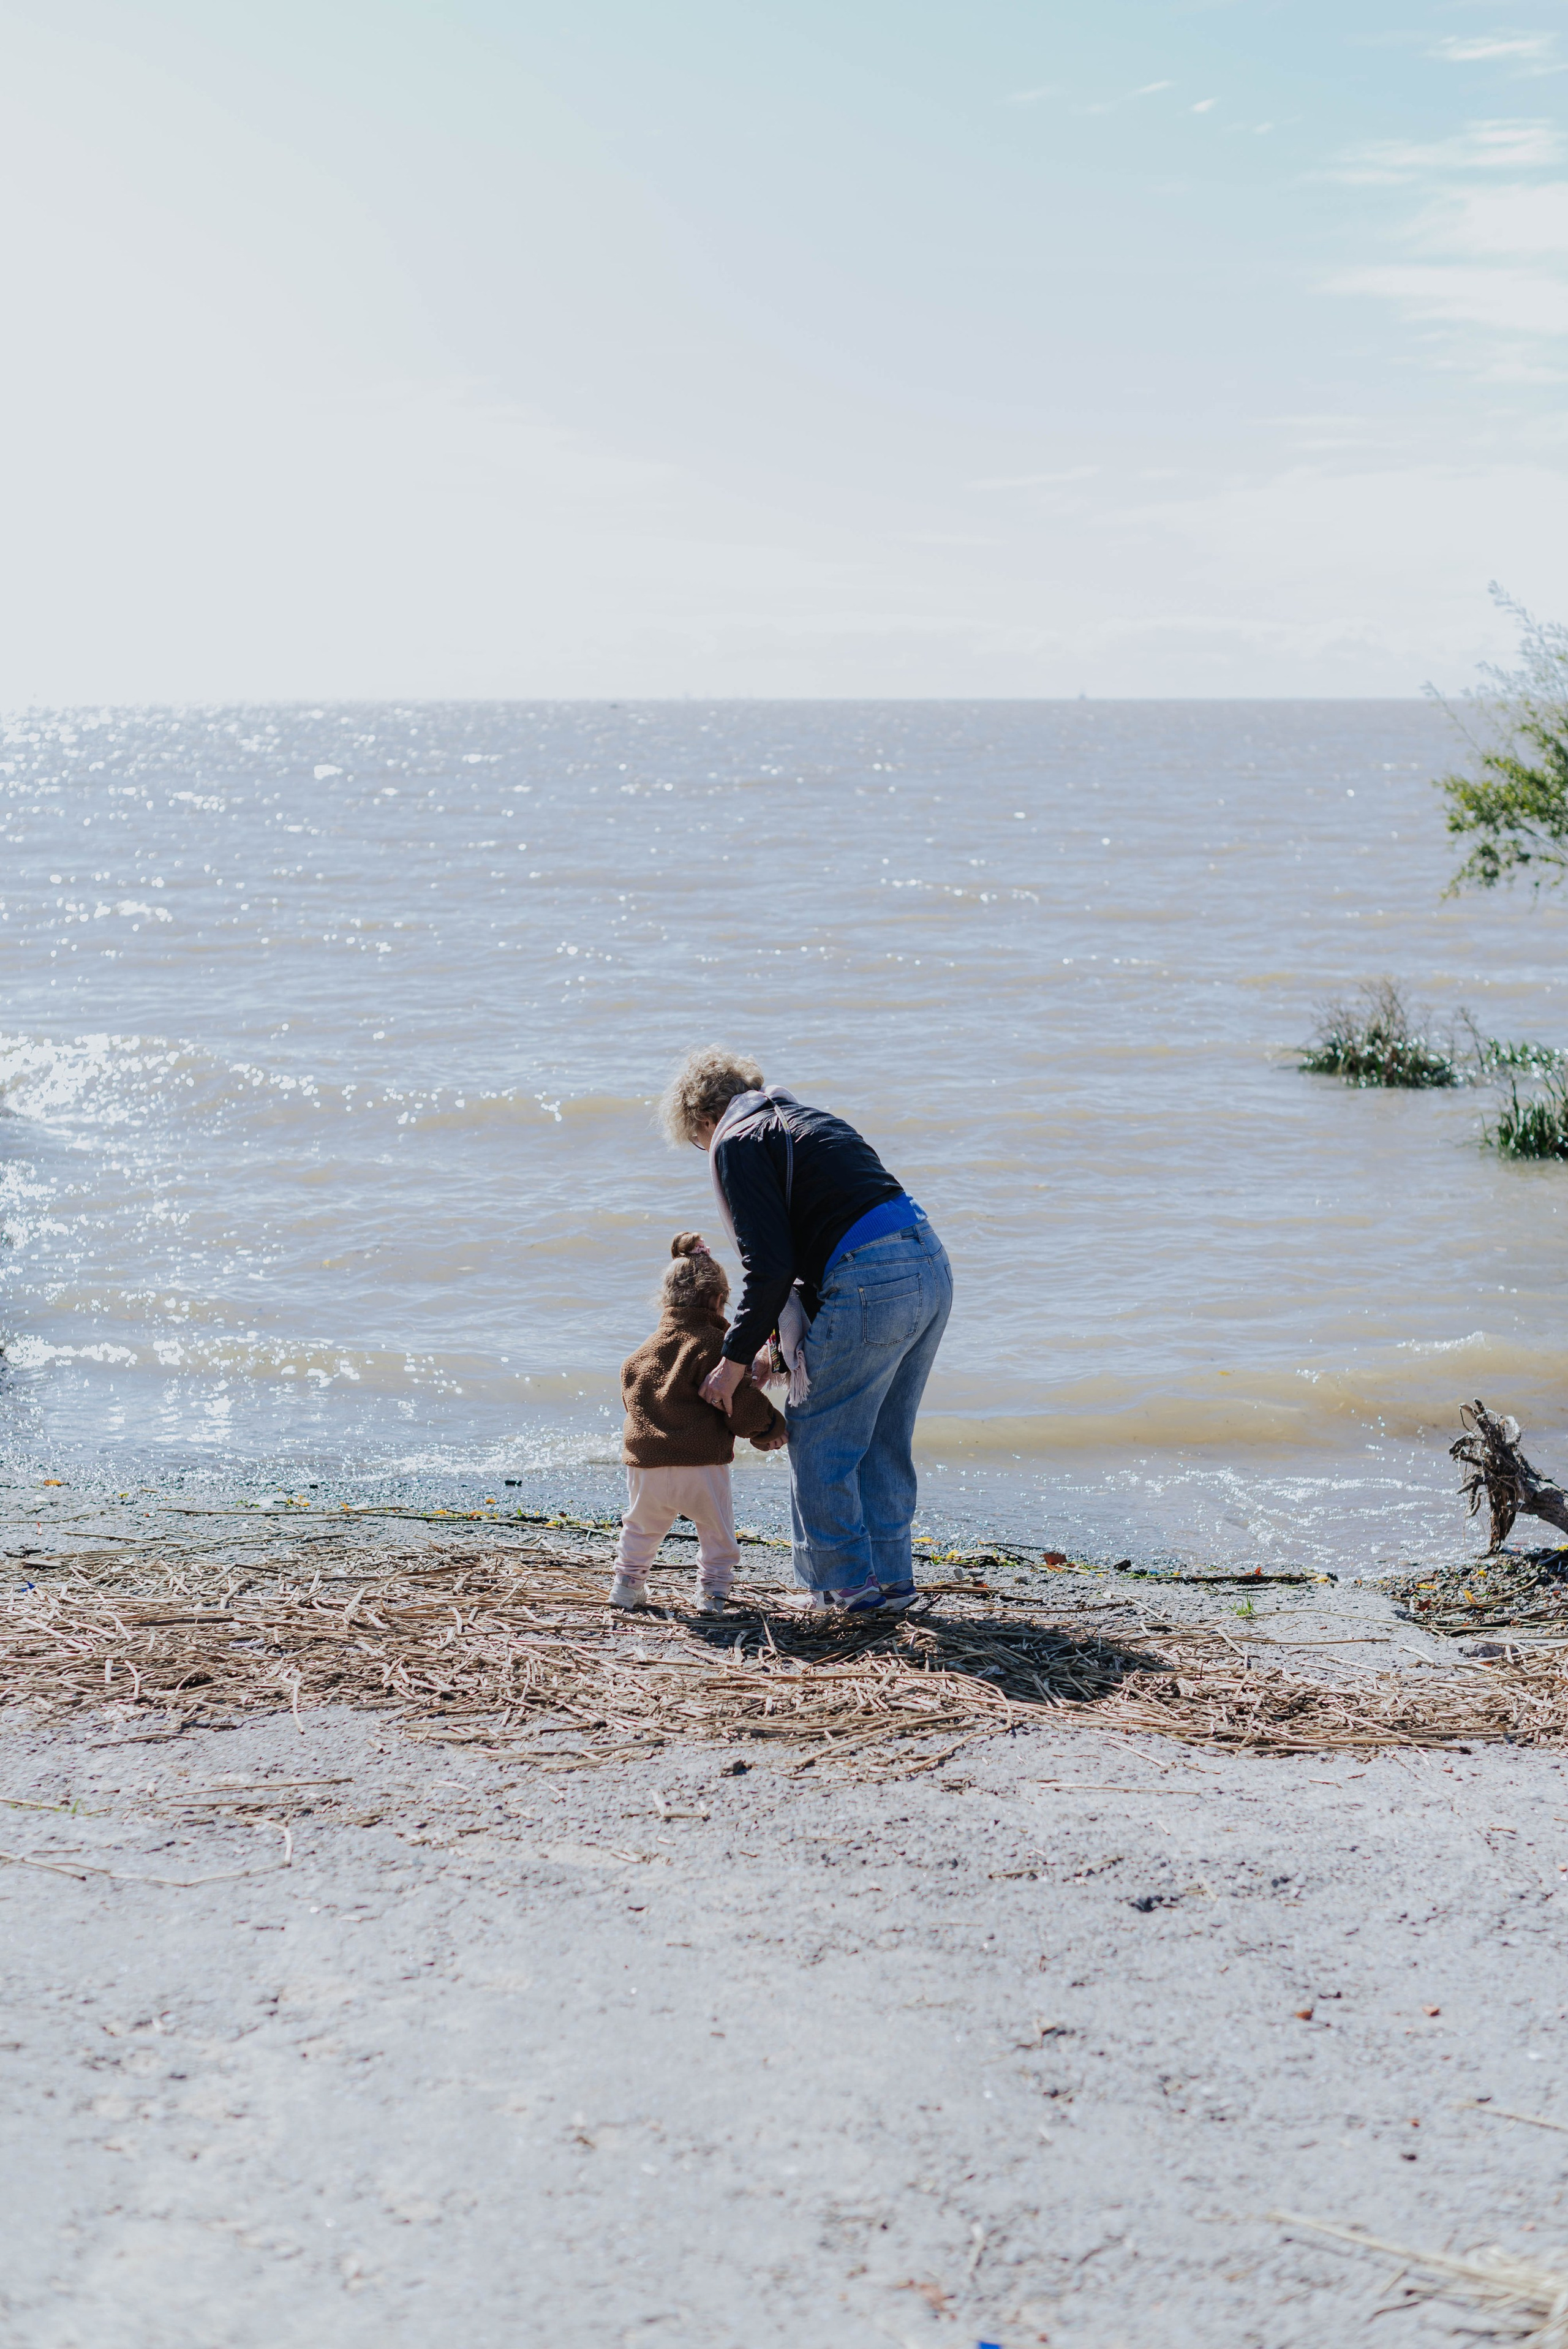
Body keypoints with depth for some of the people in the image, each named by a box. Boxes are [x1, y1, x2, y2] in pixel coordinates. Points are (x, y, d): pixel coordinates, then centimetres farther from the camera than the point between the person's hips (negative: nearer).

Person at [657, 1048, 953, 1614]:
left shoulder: (737, 1143, -1)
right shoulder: (802, 1121, 27)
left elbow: (770, 1268, -10)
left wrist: (735, 1359, 0)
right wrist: (776, 1343, 27)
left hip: (870, 1286, -9)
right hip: (930, 1267, 9)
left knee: (818, 1439, 8)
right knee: (883, 1440, 21)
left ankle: (846, 1582, 15)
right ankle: (891, 1577, 28)